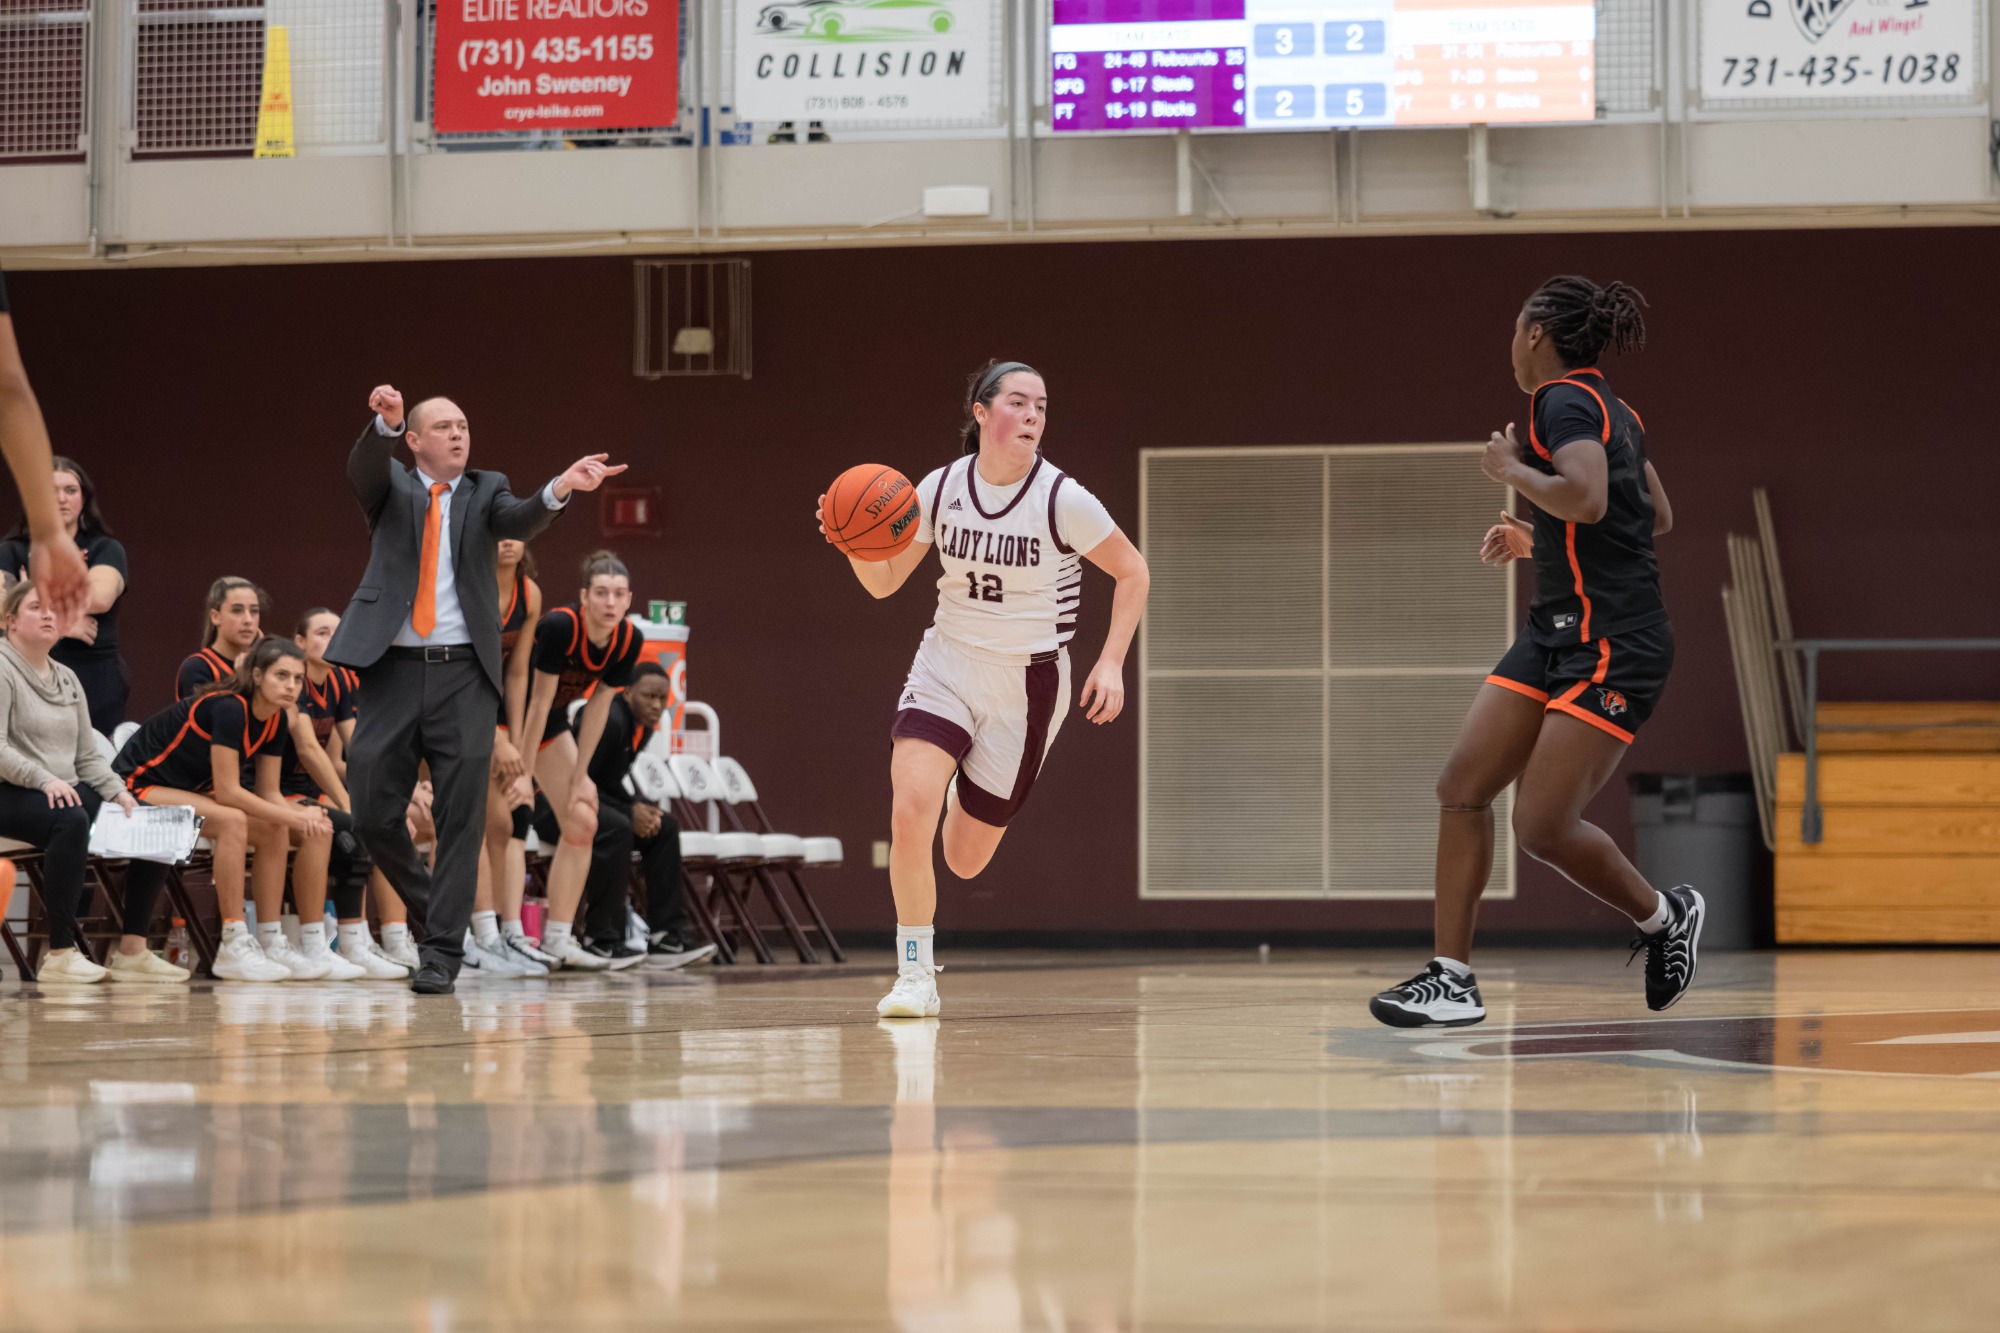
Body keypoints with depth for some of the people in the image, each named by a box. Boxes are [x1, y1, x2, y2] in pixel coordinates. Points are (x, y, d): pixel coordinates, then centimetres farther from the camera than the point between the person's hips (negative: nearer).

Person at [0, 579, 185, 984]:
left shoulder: (67, 679, 20)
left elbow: (88, 757, 18)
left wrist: (118, 792, 0)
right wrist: (44, 779, -28)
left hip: (67, 791, 8)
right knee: (71, 820, -39)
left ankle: (132, 951, -10)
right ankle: (60, 954, -37)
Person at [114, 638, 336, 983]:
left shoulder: (275, 721, -1)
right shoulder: (228, 708, -27)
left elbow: (269, 794, 2)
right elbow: (227, 791, -29)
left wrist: (304, 815, -19)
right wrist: (294, 817, -27)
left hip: (186, 790, 9)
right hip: (139, 785, -9)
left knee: (275, 831, -5)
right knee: (232, 821, -31)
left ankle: (272, 943, -3)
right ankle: (233, 948, -29)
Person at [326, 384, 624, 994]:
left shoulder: (486, 491, 12)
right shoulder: (391, 486, 11)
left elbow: (519, 523, -9)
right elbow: (362, 469, -12)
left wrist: (560, 488, -32)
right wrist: (386, 423, -35)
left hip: (463, 672, 0)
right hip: (392, 669, 0)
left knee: (460, 816, -6)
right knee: (374, 813, 0)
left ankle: (442, 952, -2)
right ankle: (436, 908, 23)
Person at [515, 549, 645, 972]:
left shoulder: (629, 642, -14)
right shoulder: (559, 627, -32)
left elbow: (598, 707, -6)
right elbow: (538, 700, -27)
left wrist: (579, 775, -6)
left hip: (550, 724, 7)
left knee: (582, 820, 2)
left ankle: (558, 938, 5)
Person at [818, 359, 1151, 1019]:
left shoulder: (1063, 501, -15)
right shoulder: (942, 488, -7)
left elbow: (1133, 572, -3)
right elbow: (884, 581, 2)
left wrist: (1111, 664, -11)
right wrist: (855, 543, -19)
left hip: (1027, 683, -1)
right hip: (945, 667, 1)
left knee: (964, 860, 6)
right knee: (908, 813, -23)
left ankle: (978, 800, 45)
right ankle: (915, 976, -6)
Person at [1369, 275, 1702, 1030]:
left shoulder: (1565, 401, -12)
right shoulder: (1609, 409, 17)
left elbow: (1587, 498, -30)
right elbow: (1657, 516, 27)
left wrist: (1512, 470, -13)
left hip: (1611, 645, -10)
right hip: (1556, 631, 10)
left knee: (1543, 828, -10)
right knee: (1462, 788, 0)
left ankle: (1665, 916, 15)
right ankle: (1453, 979, 1)